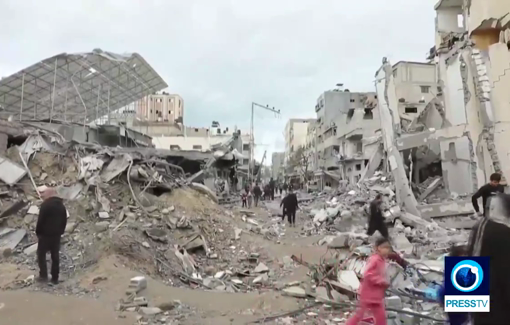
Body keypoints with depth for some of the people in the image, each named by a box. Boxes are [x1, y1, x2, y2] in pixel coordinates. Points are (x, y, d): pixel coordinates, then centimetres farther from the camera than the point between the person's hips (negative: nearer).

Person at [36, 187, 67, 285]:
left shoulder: (46, 204, -12)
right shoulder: (61, 206, 9)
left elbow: (40, 220, -15)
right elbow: (64, 221, 10)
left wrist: (38, 232, -4)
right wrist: (60, 231, 14)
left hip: (45, 234, -6)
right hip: (56, 235, 6)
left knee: (41, 254, 9)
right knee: (55, 256, 10)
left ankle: (43, 275, 3)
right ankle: (55, 278, 12)